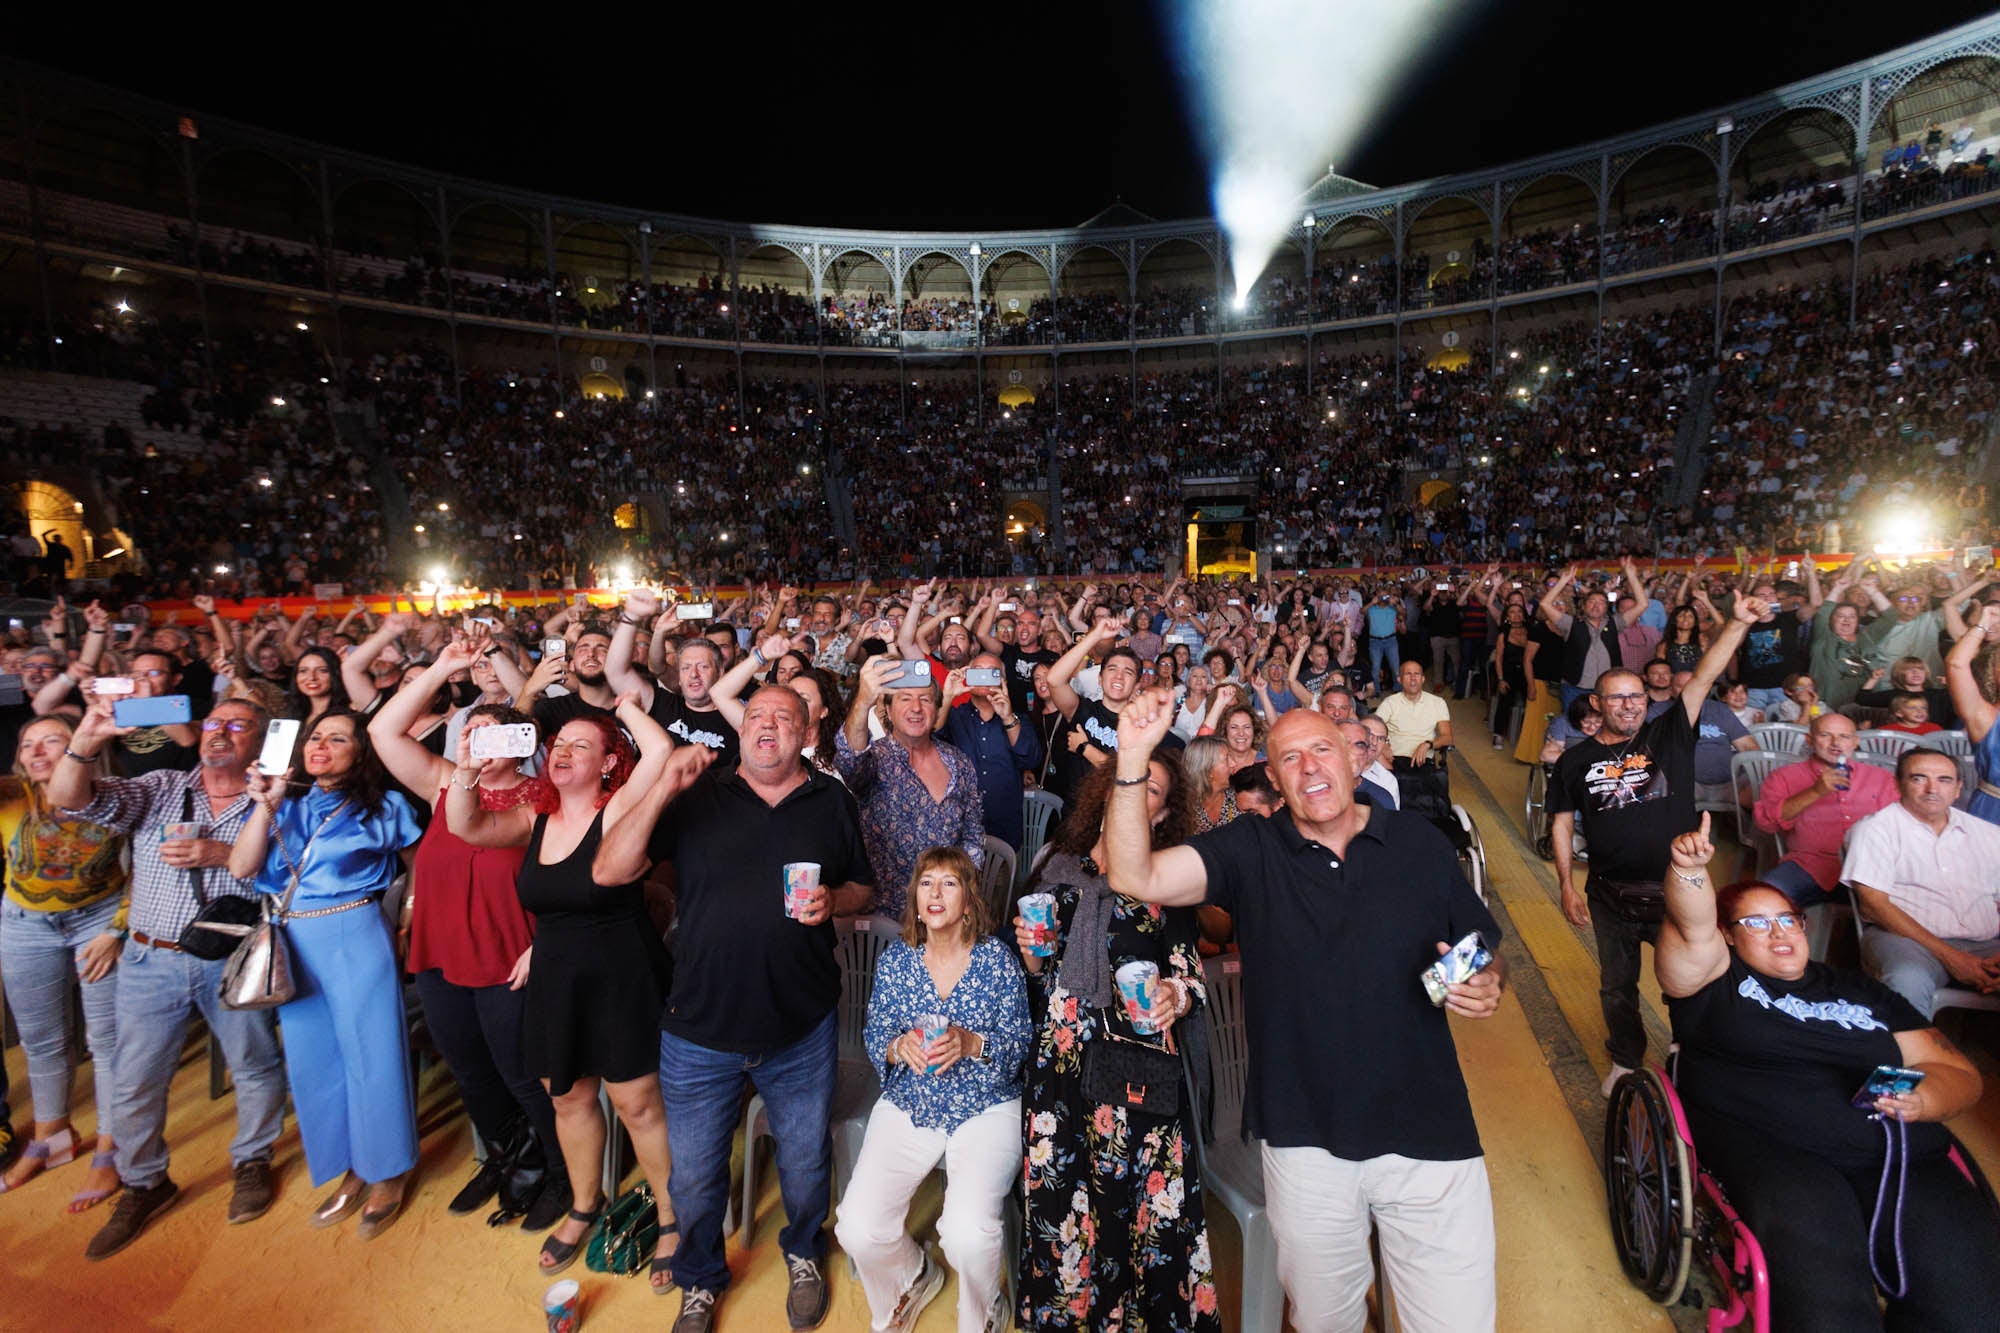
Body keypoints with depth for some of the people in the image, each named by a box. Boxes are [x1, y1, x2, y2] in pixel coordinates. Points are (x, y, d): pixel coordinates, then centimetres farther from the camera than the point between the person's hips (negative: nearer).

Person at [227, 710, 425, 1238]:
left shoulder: (384, 808, 0)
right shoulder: (286, 807, 10)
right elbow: (241, 867, -3)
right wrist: (266, 803, -8)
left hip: (356, 939, -4)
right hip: (294, 945, 5)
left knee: (371, 1055, 3)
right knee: (314, 1061, 13)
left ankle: (386, 1174, 21)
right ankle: (351, 1171, 32)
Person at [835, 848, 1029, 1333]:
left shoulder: (997, 957, -7)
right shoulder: (894, 960, 0)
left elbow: (1019, 1047, -5)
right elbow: (874, 1041, 6)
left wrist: (970, 1043, -23)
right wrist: (899, 1047, -17)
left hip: (987, 1108, -2)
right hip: (908, 1107, 3)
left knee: (968, 1233, -24)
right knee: (857, 1230, -13)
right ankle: (913, 1277, 24)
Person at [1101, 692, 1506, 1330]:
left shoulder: (1422, 844, -1)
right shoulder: (1249, 851, -6)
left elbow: (1487, 956, 10)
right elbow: (1134, 878, -20)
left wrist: (1486, 985, -13)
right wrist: (1133, 760, -30)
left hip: (1428, 1132, 1)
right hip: (1305, 1139, 0)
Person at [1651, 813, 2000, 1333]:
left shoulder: (1862, 993, 25)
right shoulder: (1718, 982, 12)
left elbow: (1957, 1071, 22)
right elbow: (1693, 930, -7)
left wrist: (1920, 1101, -2)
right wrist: (1688, 870, -27)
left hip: (1899, 1157, 4)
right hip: (1765, 1148, -4)